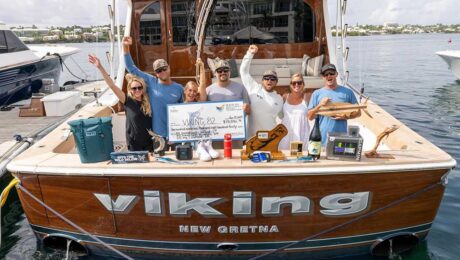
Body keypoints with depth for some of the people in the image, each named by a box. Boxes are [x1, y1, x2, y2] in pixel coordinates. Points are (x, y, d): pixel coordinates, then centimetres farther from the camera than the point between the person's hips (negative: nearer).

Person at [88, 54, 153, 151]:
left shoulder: (148, 102, -2)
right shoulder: (128, 101, -8)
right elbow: (112, 86, -15)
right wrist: (100, 67, -21)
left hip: (148, 142, 2)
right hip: (134, 143, -2)